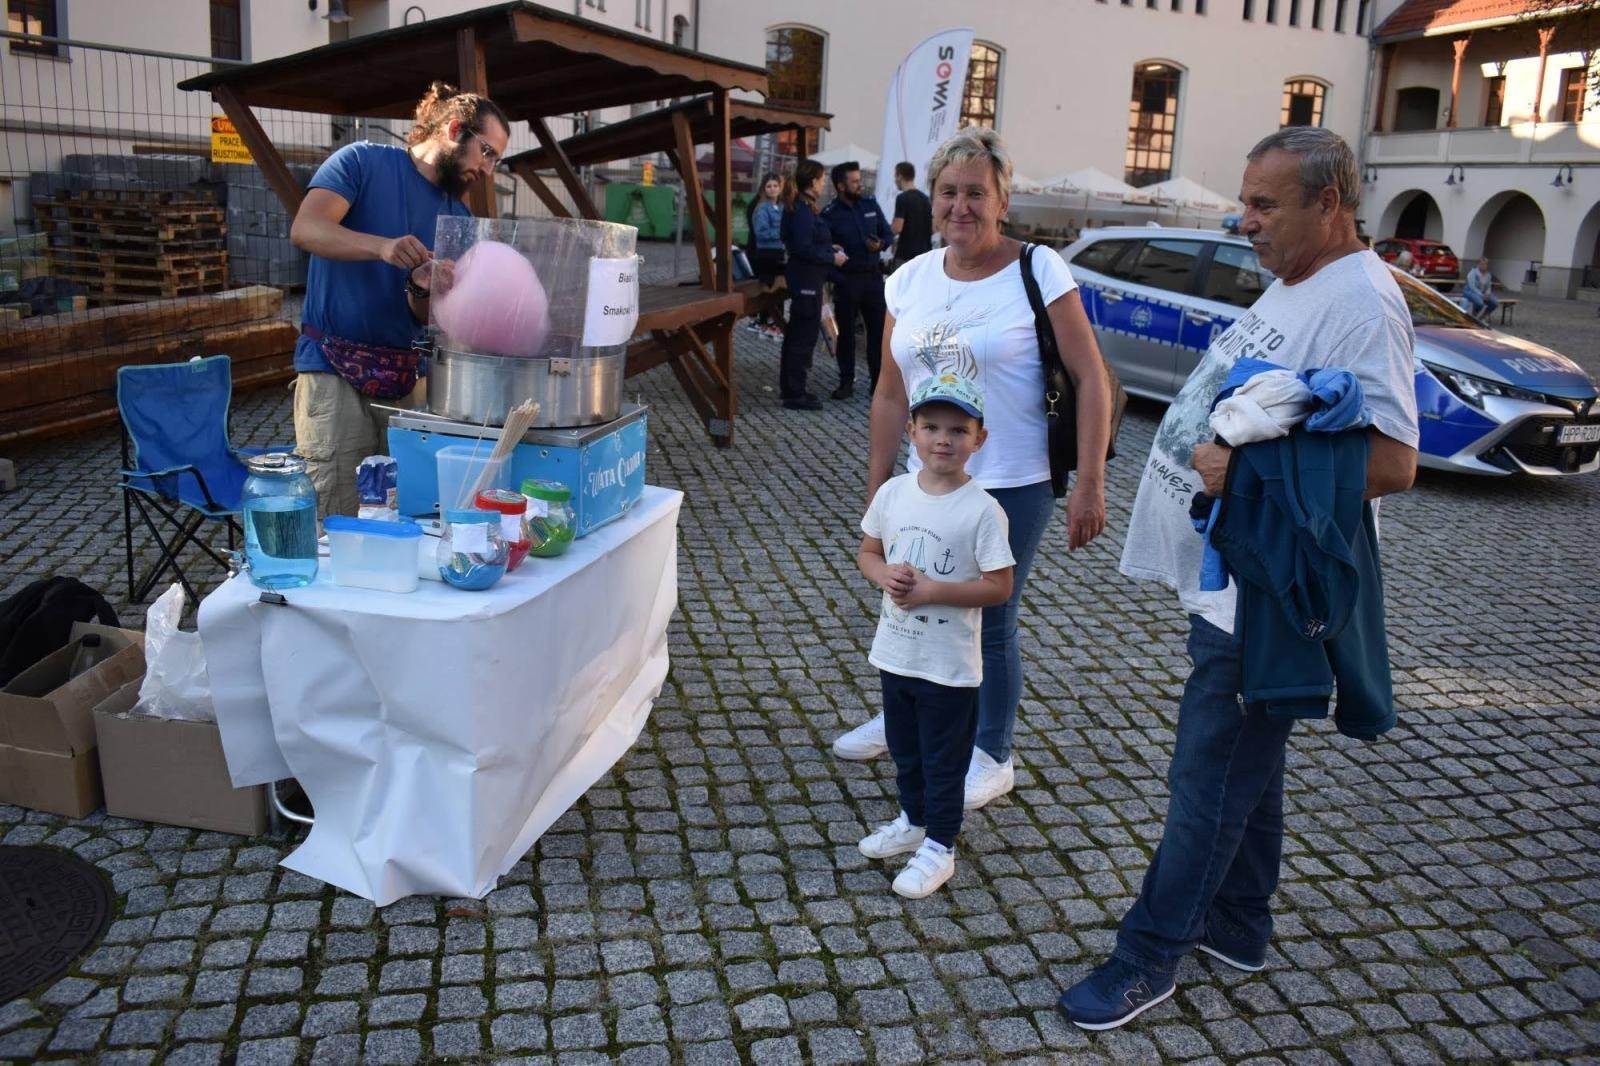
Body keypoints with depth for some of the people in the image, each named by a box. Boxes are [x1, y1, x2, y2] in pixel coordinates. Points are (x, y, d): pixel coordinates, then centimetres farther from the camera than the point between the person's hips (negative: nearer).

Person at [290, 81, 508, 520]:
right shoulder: (364, 161, 0)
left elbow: (428, 317, 11)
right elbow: (305, 229, -15)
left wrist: (421, 288, -12)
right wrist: (383, 246, -31)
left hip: (409, 379, 5)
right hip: (336, 371, -5)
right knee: (335, 526, -6)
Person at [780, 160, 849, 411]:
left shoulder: (797, 206, 12)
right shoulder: (804, 209, -18)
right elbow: (804, 248, -24)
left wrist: (828, 248, 12)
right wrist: (832, 258, -14)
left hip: (801, 277, 10)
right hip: (807, 279, -10)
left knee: (796, 334, 16)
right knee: (805, 336, -5)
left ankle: (789, 388, 26)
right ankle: (795, 394, 0)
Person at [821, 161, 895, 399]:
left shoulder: (870, 204, 4)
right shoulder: (829, 215, -8)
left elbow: (888, 233, 11)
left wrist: (881, 244, -10)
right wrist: (837, 279, -18)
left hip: (873, 276, 3)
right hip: (847, 280, -3)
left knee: (879, 329, 5)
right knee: (846, 332, 6)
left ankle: (879, 381, 14)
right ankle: (846, 383, 15)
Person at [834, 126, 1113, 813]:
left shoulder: (1037, 271, -11)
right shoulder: (910, 279, 4)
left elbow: (1092, 380, -11)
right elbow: (890, 395, 9)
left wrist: (1089, 485, -17)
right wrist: (875, 491, 10)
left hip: (1012, 487, -5)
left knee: (990, 623, 6)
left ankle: (992, 758, 28)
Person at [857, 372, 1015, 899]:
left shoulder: (983, 510, -18)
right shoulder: (893, 492, -3)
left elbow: (999, 587, -16)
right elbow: (868, 552, 8)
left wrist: (932, 590, -24)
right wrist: (886, 575, -14)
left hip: (949, 665, -5)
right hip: (895, 652, 5)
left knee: (943, 759, 10)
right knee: (904, 749, 24)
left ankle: (939, 847, 27)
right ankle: (913, 820, 46)